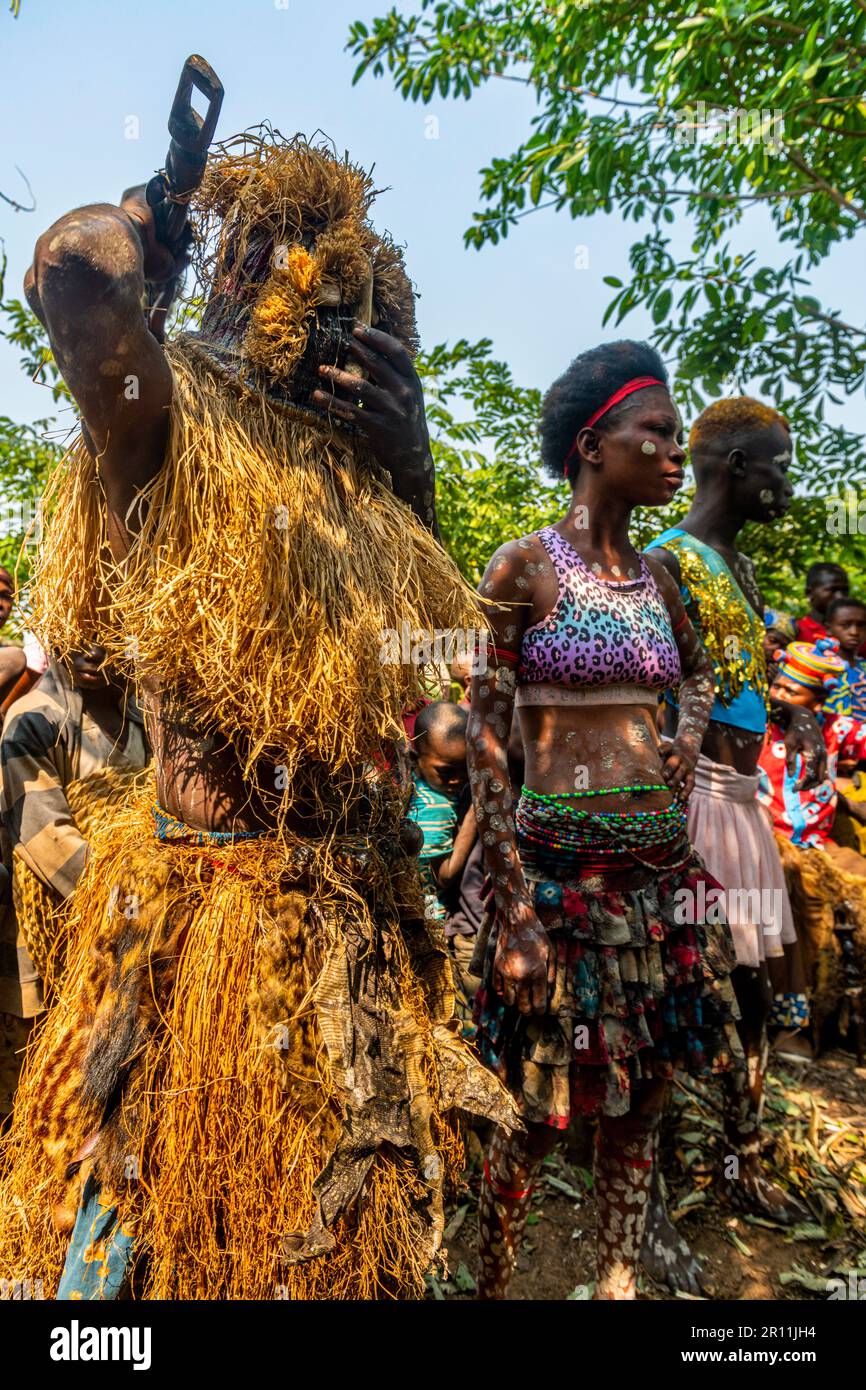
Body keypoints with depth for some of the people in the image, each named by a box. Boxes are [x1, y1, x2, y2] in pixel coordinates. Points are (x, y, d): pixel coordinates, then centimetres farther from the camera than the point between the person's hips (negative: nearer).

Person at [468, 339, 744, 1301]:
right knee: (543, 1107, 6)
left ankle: (618, 1284, 37)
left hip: (662, 864, 6)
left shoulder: (656, 575, 10)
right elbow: (483, 739, -11)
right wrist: (514, 905, -15)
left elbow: (700, 669, 30)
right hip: (561, 862, -6)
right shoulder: (524, 567, -8)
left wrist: (689, 735, 8)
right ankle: (491, 1284, 31)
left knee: (639, 1103, 16)